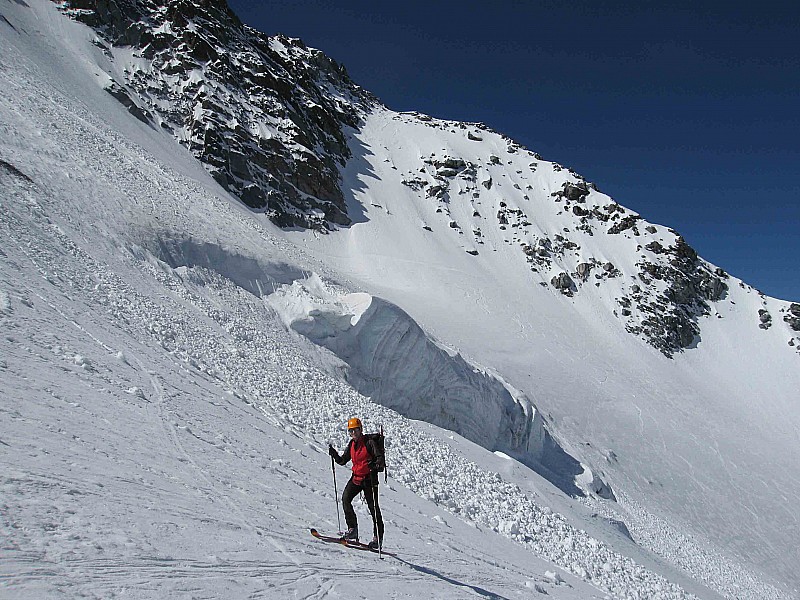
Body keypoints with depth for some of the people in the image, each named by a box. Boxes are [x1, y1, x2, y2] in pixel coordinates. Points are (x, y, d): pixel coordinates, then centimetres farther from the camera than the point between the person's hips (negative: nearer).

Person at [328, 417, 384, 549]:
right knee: (345, 498, -15)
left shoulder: (369, 442, -9)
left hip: (369, 478, -5)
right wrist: (334, 454, -3)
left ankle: (378, 537, 6)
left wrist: (374, 464, -32)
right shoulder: (351, 445, 10)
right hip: (356, 477, 6)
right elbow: (342, 461, 13)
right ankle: (352, 529, -7)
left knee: (373, 507, -3)